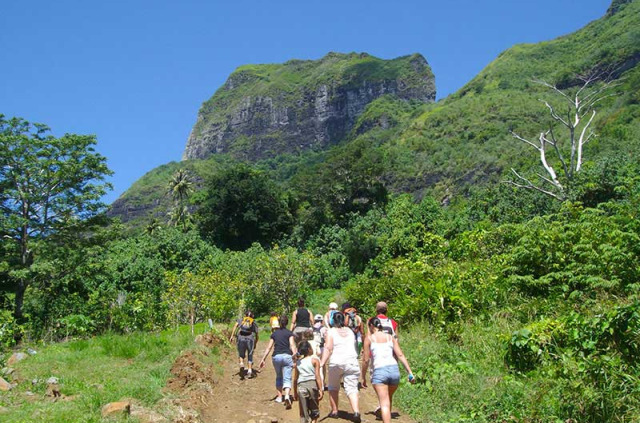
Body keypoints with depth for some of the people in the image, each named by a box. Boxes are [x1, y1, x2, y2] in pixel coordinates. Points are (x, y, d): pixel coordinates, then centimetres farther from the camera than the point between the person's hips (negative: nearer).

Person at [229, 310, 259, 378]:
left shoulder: (240, 320, 22)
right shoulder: (254, 323, 23)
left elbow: (235, 325, 2)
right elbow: (256, 335, 21)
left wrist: (232, 336, -5)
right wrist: (255, 344, 32)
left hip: (241, 338, 0)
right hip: (250, 339, 0)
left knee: (241, 355, 16)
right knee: (250, 356, 13)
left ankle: (241, 366, -9)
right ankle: (249, 372, 4)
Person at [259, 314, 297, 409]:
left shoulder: (274, 333, 14)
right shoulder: (289, 333, 7)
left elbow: (269, 347, 11)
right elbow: (292, 345, -6)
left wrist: (263, 359, 12)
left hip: (276, 356, 2)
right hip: (287, 356, -2)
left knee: (279, 377, 22)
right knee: (287, 379, -4)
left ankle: (279, 396, 20)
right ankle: (287, 395, -26)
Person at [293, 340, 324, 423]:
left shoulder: (298, 362, 11)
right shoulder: (314, 360, 0)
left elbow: (295, 379, 12)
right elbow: (317, 376, -8)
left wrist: (295, 392, 19)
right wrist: (320, 390, -8)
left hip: (301, 386, 2)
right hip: (313, 384, -2)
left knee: (303, 413, 10)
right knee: (314, 411, 13)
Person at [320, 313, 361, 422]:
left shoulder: (331, 332, 1)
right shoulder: (350, 331, 15)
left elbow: (328, 349, -11)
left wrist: (322, 363, -16)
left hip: (336, 363, -2)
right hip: (352, 362, 3)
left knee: (333, 388, 17)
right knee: (351, 388, -2)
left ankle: (334, 411, 21)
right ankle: (356, 411, -20)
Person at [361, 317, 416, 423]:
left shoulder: (369, 338, 6)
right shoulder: (390, 337, 15)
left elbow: (366, 360, 3)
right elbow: (400, 355, 6)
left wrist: (363, 377, 13)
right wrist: (410, 373, 4)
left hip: (379, 371, -4)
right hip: (394, 370, 4)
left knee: (384, 404, -4)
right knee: (389, 398, 27)